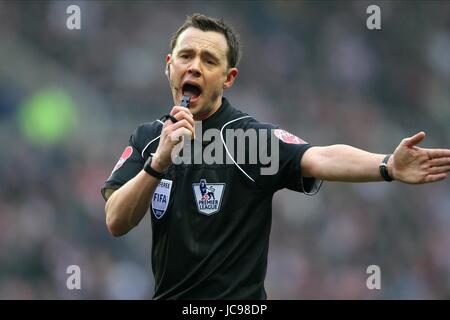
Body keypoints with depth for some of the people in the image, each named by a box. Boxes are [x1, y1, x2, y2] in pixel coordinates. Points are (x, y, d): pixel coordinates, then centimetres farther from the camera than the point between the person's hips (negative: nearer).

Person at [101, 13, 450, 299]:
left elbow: (320, 159, -31)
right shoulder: (147, 138, 1)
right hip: (167, 294, 4)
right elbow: (116, 222, -9)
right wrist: (159, 162, -25)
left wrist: (388, 166, -50)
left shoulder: (252, 136, -13)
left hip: (237, 301, -4)